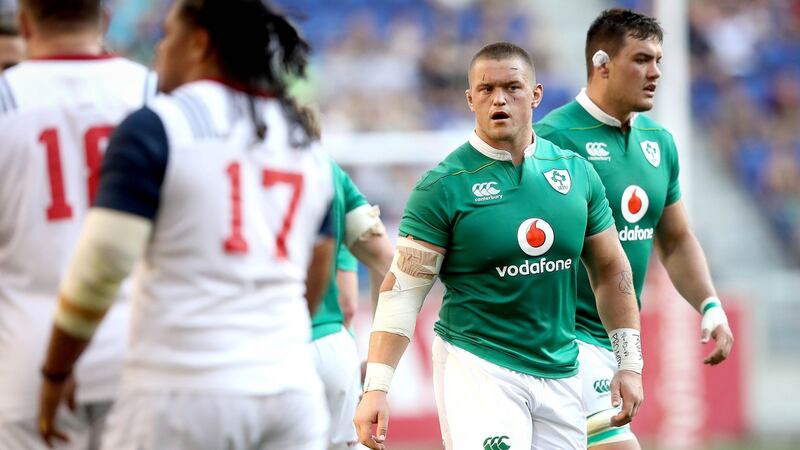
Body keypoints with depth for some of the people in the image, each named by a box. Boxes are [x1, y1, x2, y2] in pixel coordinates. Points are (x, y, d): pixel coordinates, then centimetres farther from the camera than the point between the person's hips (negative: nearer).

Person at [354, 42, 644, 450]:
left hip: (559, 375, 5)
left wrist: (630, 364, 12)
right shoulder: (444, 185, -7)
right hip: (476, 367, -5)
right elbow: (402, 289, -7)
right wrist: (376, 388, -14)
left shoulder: (577, 172, 6)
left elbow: (610, 270, 15)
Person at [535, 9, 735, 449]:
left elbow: (675, 240, 22)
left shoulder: (658, 141, 11)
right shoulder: (554, 139, -13)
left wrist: (710, 306, 8)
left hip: (622, 341, 8)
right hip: (570, 339, -8)